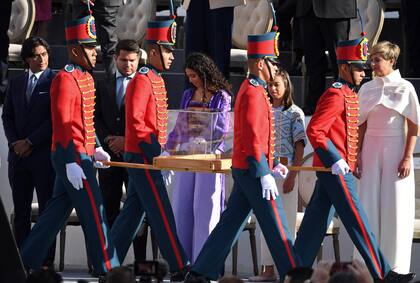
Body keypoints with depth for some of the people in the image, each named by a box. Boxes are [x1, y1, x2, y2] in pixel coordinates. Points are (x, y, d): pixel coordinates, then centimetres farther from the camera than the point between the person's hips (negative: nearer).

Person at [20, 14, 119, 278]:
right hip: (73, 157, -10)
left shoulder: (85, 78, 14)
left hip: (82, 154, 10)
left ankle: (27, 262, 16)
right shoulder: (66, 80, -16)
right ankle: (107, 271, 0)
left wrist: (96, 149, 15)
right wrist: (71, 164, -22)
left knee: (57, 211, 11)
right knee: (94, 215, -5)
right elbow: (62, 125, -19)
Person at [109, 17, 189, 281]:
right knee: (161, 213, -9)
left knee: (133, 211, 11)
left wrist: (161, 151, 14)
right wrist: (154, 149, -20)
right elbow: (134, 121, -20)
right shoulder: (142, 80, -15)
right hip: (143, 157, -10)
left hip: (149, 157, 10)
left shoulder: (156, 80, 15)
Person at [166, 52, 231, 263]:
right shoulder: (188, 95, 15)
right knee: (182, 207, 3)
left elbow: (221, 128, -9)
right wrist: (168, 149, 10)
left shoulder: (221, 97, -1)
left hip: (209, 155, -5)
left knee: (204, 207, -6)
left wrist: (200, 142, -20)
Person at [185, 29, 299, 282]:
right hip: (253, 171, -10)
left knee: (231, 223, 11)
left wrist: (271, 165, 21)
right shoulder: (254, 93, -16)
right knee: (276, 225, -5)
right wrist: (265, 174, -24)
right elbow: (253, 138, -22)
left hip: (245, 170, 10)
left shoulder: (251, 90, 16)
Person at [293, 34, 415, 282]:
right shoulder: (335, 96, -16)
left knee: (317, 221, 10)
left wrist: (352, 162, 21)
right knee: (357, 222, -6)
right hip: (335, 170, -10)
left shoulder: (349, 95, 16)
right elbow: (314, 131, -21)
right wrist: (336, 162, -23)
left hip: (337, 168, 10)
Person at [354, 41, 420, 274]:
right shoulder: (367, 88, 8)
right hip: (371, 150, 4)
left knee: (395, 208, -2)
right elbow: (361, 125, 11)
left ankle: (395, 265, 3)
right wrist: (358, 155, 5)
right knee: (370, 205, 1)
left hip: (395, 149, -4)